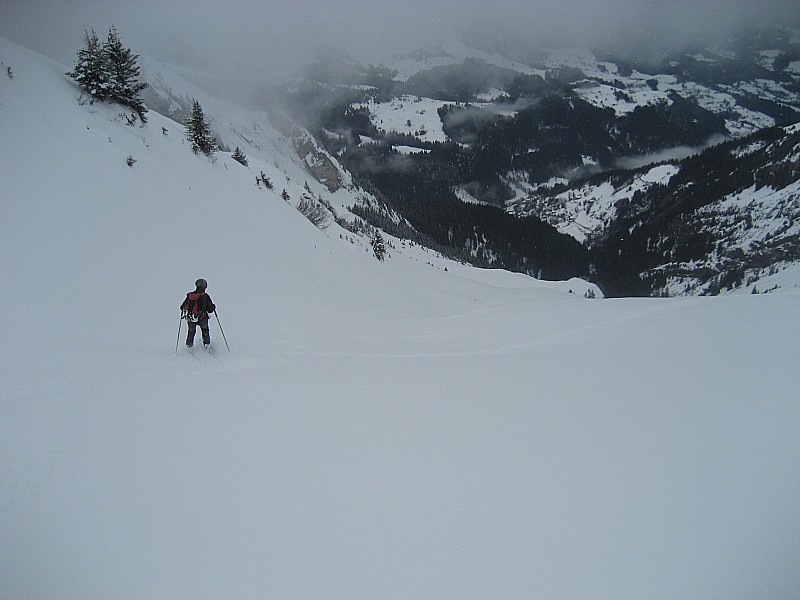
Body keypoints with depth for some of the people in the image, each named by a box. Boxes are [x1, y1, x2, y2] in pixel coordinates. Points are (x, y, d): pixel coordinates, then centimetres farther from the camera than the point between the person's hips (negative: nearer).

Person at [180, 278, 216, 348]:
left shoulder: (189, 295, -4)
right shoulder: (205, 296, -14)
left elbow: (183, 306, 6)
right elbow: (210, 309, -11)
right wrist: (213, 306, 11)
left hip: (190, 319, 2)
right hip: (202, 319, -2)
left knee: (191, 331, 27)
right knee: (205, 330, 27)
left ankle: (188, 344, 27)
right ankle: (206, 343, 25)